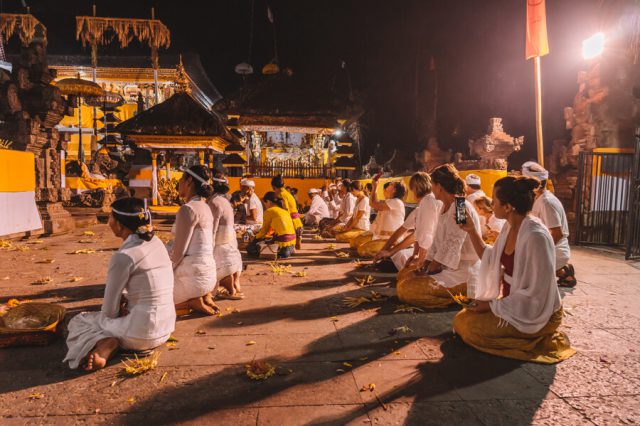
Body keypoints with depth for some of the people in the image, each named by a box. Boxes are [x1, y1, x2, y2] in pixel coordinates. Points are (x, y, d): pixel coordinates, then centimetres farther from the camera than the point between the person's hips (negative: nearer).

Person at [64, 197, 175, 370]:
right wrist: (125, 300, 5)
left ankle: (106, 343, -9)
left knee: (78, 321, 17)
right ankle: (111, 341, 9)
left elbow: (109, 310, -8)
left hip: (142, 333, -8)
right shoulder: (156, 242, 4)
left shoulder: (123, 256, -19)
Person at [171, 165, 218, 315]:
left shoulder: (188, 209, -17)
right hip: (207, 273, 9)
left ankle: (194, 301, -2)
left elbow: (178, 251, -17)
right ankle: (202, 296, 10)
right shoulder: (204, 207, 10)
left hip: (193, 274, -8)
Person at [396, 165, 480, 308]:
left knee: (406, 289, -21)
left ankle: (457, 297, -8)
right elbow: (437, 241, 14)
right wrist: (425, 265, 2)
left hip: (463, 273, -10)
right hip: (446, 267, 11)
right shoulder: (445, 207, 14)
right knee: (404, 276, 10)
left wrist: (427, 271, -14)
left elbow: (451, 248, -21)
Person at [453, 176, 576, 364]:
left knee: (468, 325, -15)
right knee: (461, 319, 6)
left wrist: (493, 305, -18)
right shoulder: (509, 227, 0)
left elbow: (534, 296, -25)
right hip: (512, 302, 8)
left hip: (535, 314, -8)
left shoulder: (535, 236, -27)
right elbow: (490, 259, 14)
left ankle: (538, 338, 0)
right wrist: (471, 230, 4)